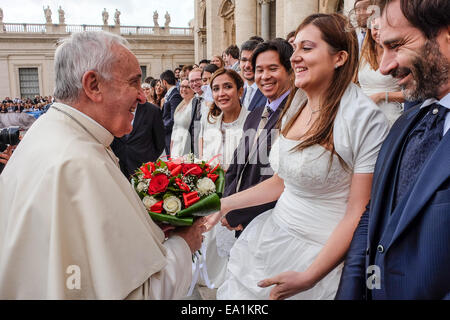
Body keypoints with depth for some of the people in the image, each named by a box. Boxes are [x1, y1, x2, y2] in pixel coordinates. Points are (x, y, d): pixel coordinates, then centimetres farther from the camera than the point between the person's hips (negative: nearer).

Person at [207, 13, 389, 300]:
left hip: (323, 254, -6)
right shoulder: (295, 107, 3)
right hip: (273, 238, 7)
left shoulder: (365, 118, -18)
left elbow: (359, 213, -18)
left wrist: (309, 277, -21)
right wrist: (225, 205, 9)